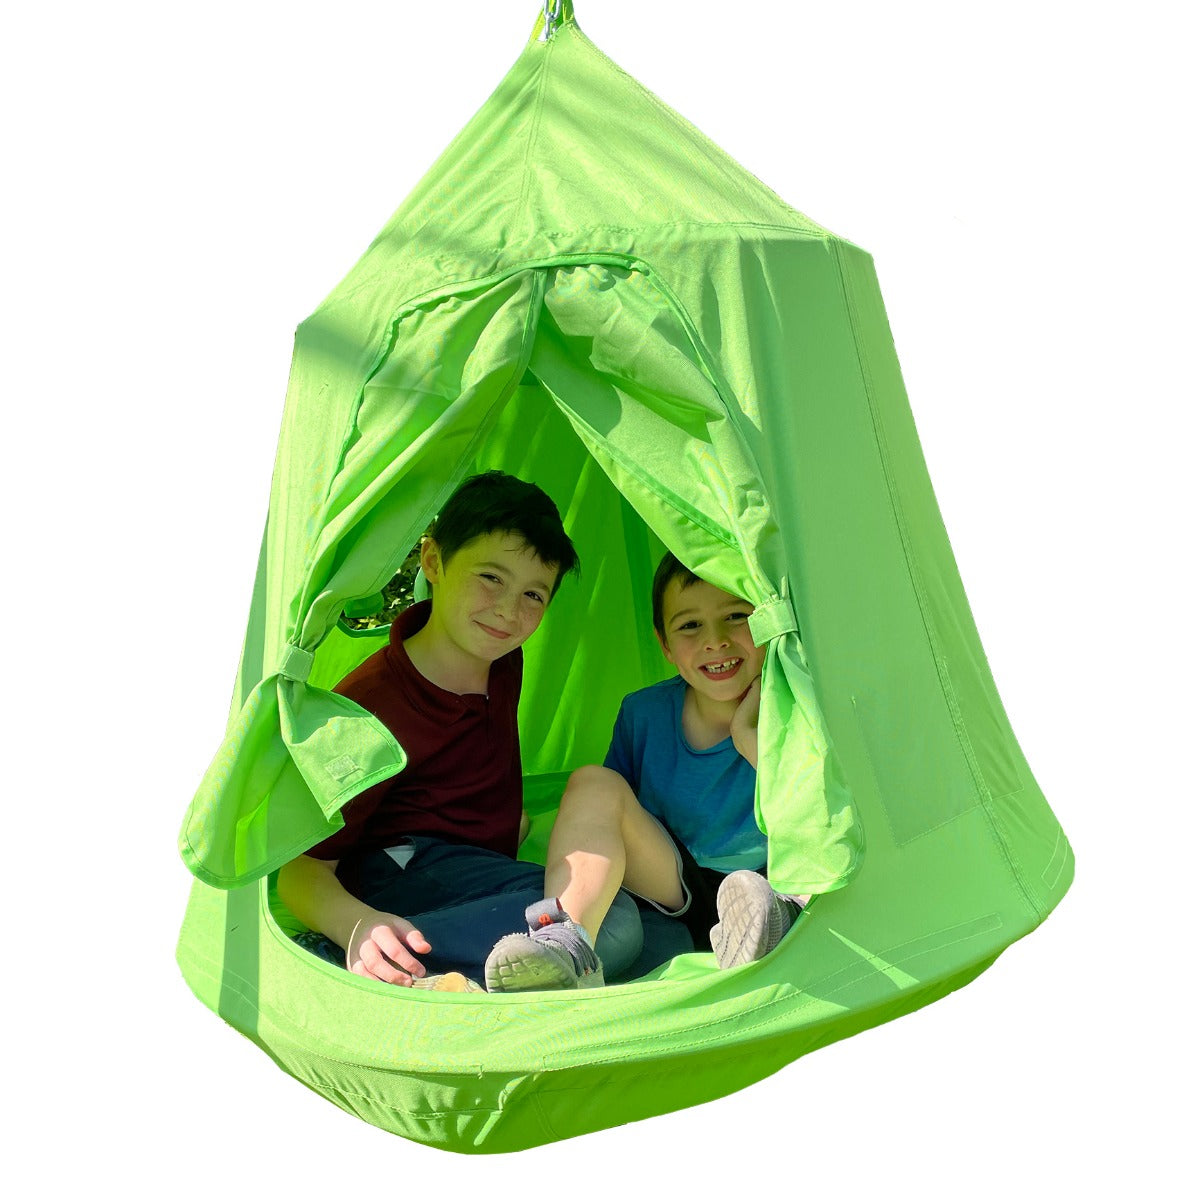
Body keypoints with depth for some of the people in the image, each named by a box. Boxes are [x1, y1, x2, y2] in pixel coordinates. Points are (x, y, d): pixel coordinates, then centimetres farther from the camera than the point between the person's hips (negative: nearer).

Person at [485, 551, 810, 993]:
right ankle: (565, 942, -37)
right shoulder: (644, 713, -2)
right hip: (676, 888, 3)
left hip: (779, 887, -2)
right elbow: (606, 823, 12)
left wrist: (753, 740, -27)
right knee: (593, 783, -20)